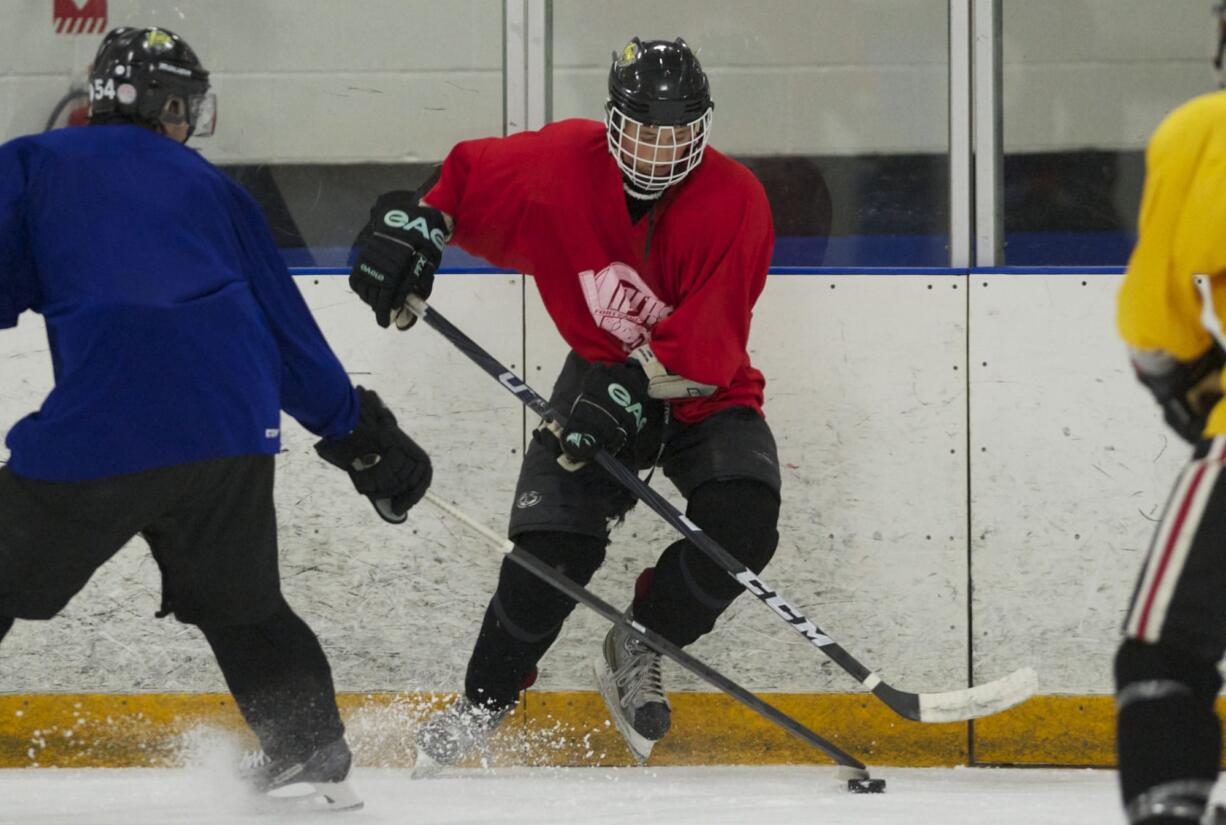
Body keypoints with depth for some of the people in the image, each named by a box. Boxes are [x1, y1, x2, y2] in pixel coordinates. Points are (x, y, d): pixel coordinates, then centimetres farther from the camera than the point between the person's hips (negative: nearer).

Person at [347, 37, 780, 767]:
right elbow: (468, 173, 4)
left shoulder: (733, 202, -22)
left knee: (743, 521, -28)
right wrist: (413, 221, -13)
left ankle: (638, 650, -2)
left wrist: (634, 387, -37)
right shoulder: (562, 165, -14)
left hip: (704, 393, -1)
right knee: (553, 544, -18)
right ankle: (485, 700, 4)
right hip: (602, 374, 1)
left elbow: (707, 349, -26)